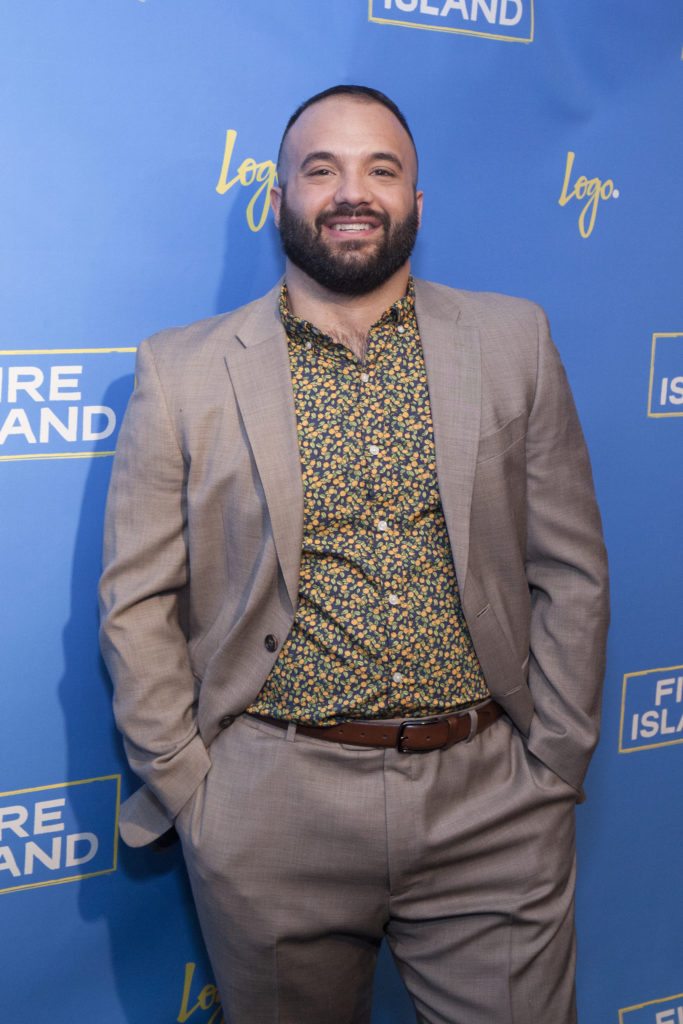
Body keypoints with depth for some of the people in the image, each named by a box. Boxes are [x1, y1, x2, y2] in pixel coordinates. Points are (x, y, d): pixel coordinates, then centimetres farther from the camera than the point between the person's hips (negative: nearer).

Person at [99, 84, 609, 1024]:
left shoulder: (514, 342, 4)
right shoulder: (183, 372, 0)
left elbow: (571, 573, 5)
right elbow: (136, 604, 1)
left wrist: (553, 771, 2)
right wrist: (192, 794, -3)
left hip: (492, 810, 1)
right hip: (272, 820, 0)